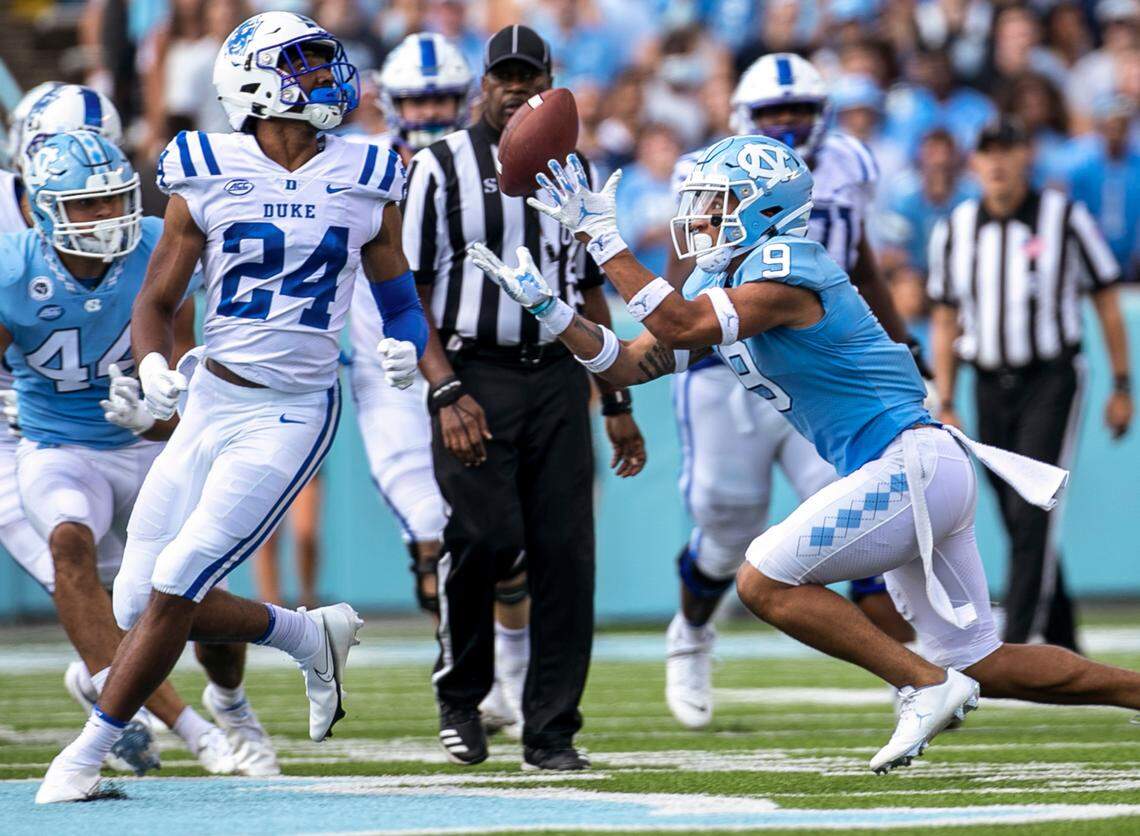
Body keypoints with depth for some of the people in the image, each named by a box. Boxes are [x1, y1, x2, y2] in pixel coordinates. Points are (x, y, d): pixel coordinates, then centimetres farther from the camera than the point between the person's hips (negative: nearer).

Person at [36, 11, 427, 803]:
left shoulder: (365, 183, 0)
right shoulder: (209, 178, -1)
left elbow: (402, 302, 12)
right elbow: (155, 302, 6)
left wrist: (407, 347, -10)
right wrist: (153, 366, -14)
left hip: (290, 416, -3)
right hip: (208, 403, 3)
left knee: (171, 589, -13)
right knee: (141, 602, 2)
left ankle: (88, 752, 1)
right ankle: (310, 636, 24)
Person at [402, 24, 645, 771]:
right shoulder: (443, 168, 0)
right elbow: (407, 291, -4)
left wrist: (618, 403, 17)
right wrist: (447, 392, -15)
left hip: (557, 380, 4)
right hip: (473, 377, -4)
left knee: (565, 554, -3)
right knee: (489, 536, -18)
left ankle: (551, 732, 4)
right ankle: (461, 697, 6)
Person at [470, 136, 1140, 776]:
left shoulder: (785, 271, -15)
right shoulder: (718, 287, 13)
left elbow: (682, 326, -27)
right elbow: (628, 364, 15)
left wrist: (601, 236, -23)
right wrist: (547, 306, 5)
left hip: (910, 465, -10)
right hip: (905, 478, 10)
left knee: (765, 582, -12)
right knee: (984, 668, 10)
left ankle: (928, 686, -9)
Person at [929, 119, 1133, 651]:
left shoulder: (1064, 218, -3)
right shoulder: (954, 230, 7)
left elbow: (1106, 302, 2)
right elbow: (945, 323, 13)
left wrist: (1122, 387, 0)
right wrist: (944, 406, 8)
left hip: (1051, 379, -4)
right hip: (990, 384, 4)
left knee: (1032, 512, -15)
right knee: (1020, 525, 6)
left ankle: (1017, 641, -18)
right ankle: (1061, 642, 18)